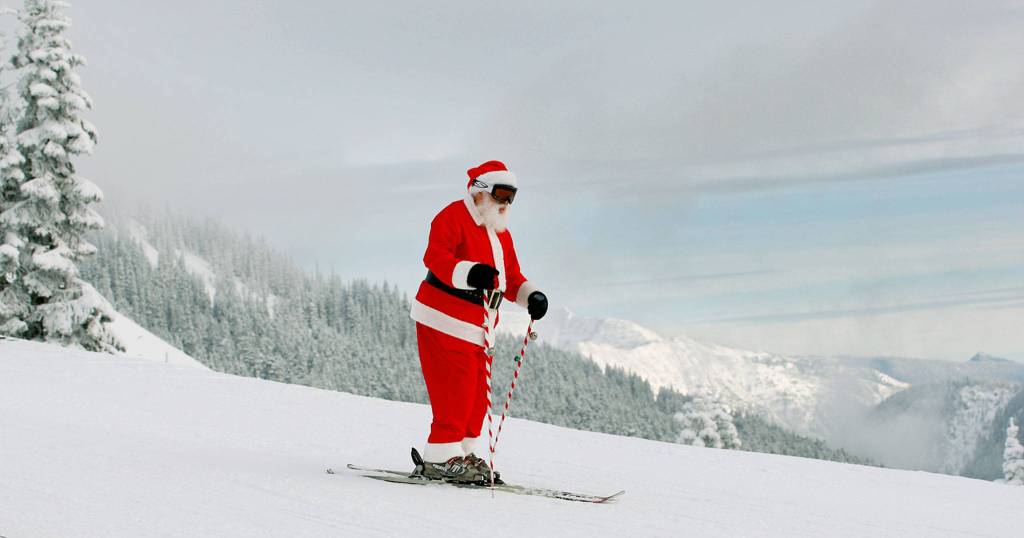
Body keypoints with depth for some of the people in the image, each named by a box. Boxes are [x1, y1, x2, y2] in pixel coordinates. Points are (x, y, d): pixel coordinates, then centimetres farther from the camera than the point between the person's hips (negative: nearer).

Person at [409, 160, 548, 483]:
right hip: (445, 321, -9)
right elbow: (435, 256, -23)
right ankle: (441, 457, -9)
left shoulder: (501, 233, 21)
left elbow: (510, 277, 22)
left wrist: (531, 296, 1)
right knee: (456, 387, -13)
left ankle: (461, 452, 18)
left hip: (478, 328, 9)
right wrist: (468, 273, -41)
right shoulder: (453, 217, -7)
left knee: (477, 392, 8)